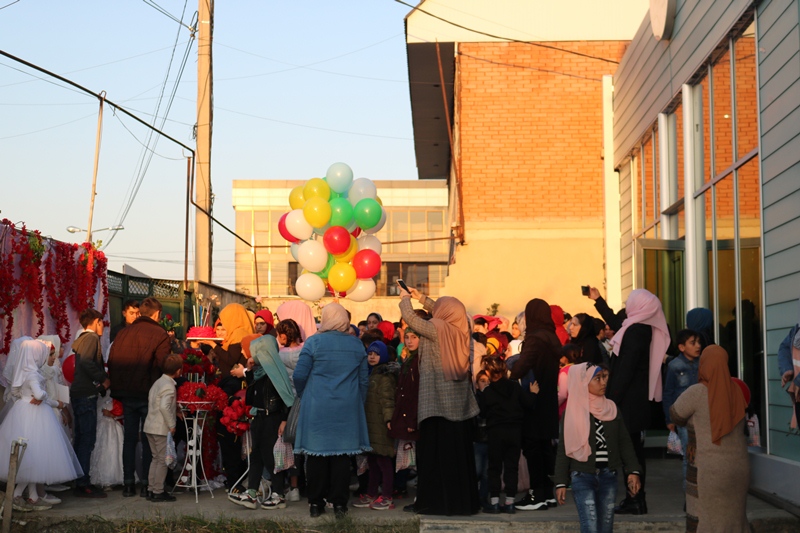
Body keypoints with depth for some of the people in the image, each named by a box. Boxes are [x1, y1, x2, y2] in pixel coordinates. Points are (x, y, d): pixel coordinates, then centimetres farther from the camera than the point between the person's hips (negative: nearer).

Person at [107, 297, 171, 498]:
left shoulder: (123, 333, 9)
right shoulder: (159, 335, -7)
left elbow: (111, 362, 10)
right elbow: (163, 365, -13)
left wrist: (117, 389, 16)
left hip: (126, 394, 5)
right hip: (148, 394, -4)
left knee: (129, 438, 11)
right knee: (148, 440, 3)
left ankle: (128, 483, 12)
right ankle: (147, 485, 3)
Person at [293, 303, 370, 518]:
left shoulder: (313, 342, -6)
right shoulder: (357, 345, 4)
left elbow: (299, 375, -6)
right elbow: (364, 380, 7)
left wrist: (304, 396, 12)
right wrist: (358, 403, 20)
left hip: (317, 409, -2)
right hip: (347, 410, 2)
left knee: (317, 454, 5)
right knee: (342, 456, 5)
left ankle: (316, 503, 9)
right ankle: (339, 503, 6)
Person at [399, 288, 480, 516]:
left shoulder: (437, 328, -14)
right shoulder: (461, 327, 4)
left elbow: (410, 318, -6)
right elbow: (445, 312, 23)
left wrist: (405, 298, 12)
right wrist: (422, 299, 29)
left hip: (437, 400, -7)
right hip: (460, 401, 7)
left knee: (434, 452, -2)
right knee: (459, 451, 10)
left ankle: (434, 501, 0)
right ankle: (463, 500, 14)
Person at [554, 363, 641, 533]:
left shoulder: (611, 408, 7)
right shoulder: (573, 412, -3)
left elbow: (624, 442, 9)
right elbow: (563, 449, -2)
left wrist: (633, 471, -1)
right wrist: (561, 482, -5)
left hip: (608, 476, 4)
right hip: (583, 476, -4)